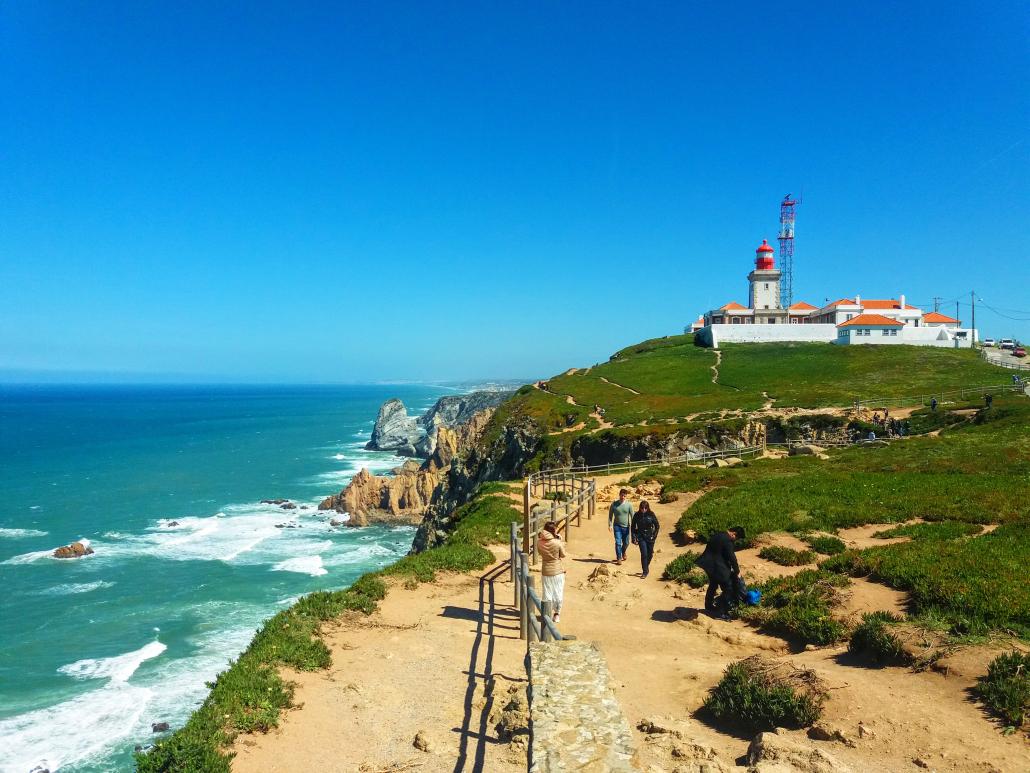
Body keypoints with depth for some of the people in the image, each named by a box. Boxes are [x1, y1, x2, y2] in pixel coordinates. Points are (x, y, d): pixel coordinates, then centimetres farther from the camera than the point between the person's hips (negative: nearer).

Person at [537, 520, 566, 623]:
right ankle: (556, 614, 23)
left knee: (547, 592, 15)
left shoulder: (539, 542, -12)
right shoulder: (558, 543, -21)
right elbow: (563, 555, -7)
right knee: (558, 592, 15)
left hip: (546, 571, 3)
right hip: (558, 570, -2)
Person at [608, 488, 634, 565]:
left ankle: (623, 552, 43)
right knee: (618, 542, -7)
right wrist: (610, 525, -6)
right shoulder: (614, 504, -4)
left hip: (626, 527, 1)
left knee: (626, 543, 13)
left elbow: (632, 516, 0)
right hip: (617, 526, -1)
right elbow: (610, 515, 2)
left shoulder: (629, 505, -4)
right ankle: (619, 558, 4)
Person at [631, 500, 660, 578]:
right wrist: (634, 538, -4)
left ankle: (646, 568, 34)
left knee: (650, 554, 10)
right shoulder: (636, 515, -5)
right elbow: (633, 527, 2)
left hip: (650, 537, 1)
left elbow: (657, 526, 4)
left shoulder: (651, 515, -5)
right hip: (641, 537, -1)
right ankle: (645, 572, -4)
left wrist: (654, 535, -3)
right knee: (644, 554, -12)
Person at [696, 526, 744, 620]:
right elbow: (731, 557, -15)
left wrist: (732, 568, 18)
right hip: (716, 567, -10)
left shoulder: (719, 535, 10)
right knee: (727, 589, 0)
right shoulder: (727, 540, -20)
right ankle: (721, 613, 3)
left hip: (708, 563, 10)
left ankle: (709, 607, 44)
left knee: (713, 585, 27)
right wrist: (737, 571, -1)